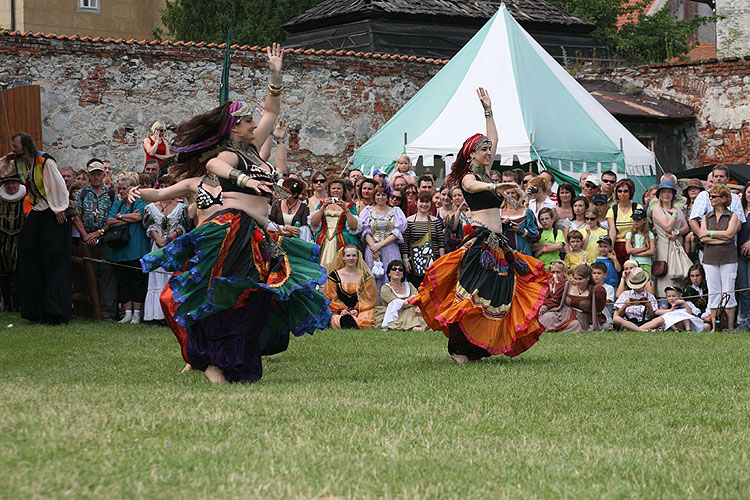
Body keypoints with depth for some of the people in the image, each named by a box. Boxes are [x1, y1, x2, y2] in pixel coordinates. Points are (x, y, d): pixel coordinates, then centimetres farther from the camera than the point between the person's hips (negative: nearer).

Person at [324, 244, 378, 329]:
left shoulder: (366, 276, 11)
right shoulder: (334, 276, 11)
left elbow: (369, 298, 8)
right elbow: (330, 298, 9)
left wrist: (357, 309, -10)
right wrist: (340, 310, -9)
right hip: (340, 312, 0)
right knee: (336, 320, -38)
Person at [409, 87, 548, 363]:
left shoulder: (485, 173, 19)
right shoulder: (468, 178, -4)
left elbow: (493, 140, 28)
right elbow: (474, 186, -29)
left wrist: (488, 110, 28)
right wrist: (494, 187, -49)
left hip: (496, 242, 9)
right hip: (479, 239, -9)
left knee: (497, 295, 5)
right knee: (472, 294, -11)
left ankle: (478, 347, 7)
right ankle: (459, 348, -9)